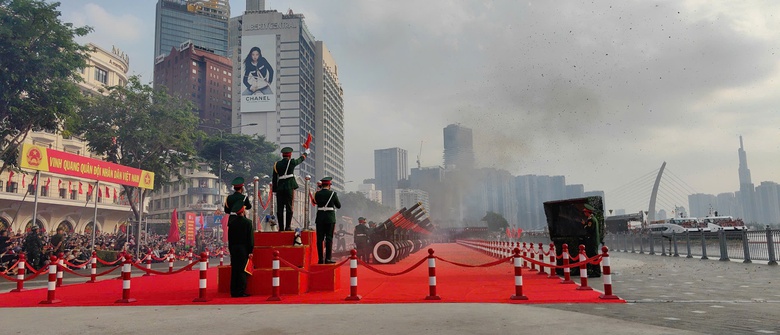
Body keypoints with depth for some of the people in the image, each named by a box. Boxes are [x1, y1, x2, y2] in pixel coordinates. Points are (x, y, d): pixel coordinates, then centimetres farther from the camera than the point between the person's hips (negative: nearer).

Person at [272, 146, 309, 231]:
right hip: (289, 187, -4)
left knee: (280, 208, 5)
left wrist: (275, 190, 14)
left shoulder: (277, 164, 8)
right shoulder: (291, 162, -2)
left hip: (280, 187, 4)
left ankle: (281, 227, 7)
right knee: (289, 207, 0)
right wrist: (306, 153, 38)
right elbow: (300, 159, 19)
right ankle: (288, 227, -3)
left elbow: (274, 179, 9)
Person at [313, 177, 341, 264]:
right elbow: (339, 206, 4)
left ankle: (320, 259, 7)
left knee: (320, 239, 6)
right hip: (330, 218, -2)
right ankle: (328, 259, -1)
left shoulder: (317, 194, 0)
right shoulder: (333, 194, -6)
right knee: (329, 238, 1)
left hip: (320, 218, 2)